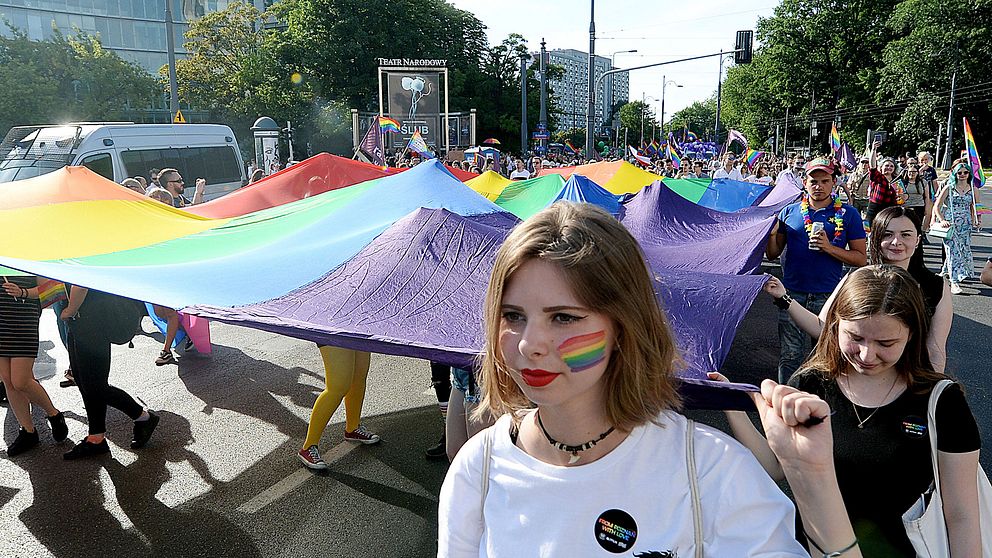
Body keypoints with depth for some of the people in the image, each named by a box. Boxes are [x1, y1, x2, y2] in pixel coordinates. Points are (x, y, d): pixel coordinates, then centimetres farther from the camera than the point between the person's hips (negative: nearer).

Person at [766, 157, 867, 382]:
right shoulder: (789, 211, 8)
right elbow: (773, 254, 8)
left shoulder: (848, 214, 4)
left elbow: (861, 258, 1)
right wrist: (772, 228, -10)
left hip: (829, 297, -1)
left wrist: (830, 248, -14)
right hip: (792, 295, 1)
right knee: (789, 356, 6)